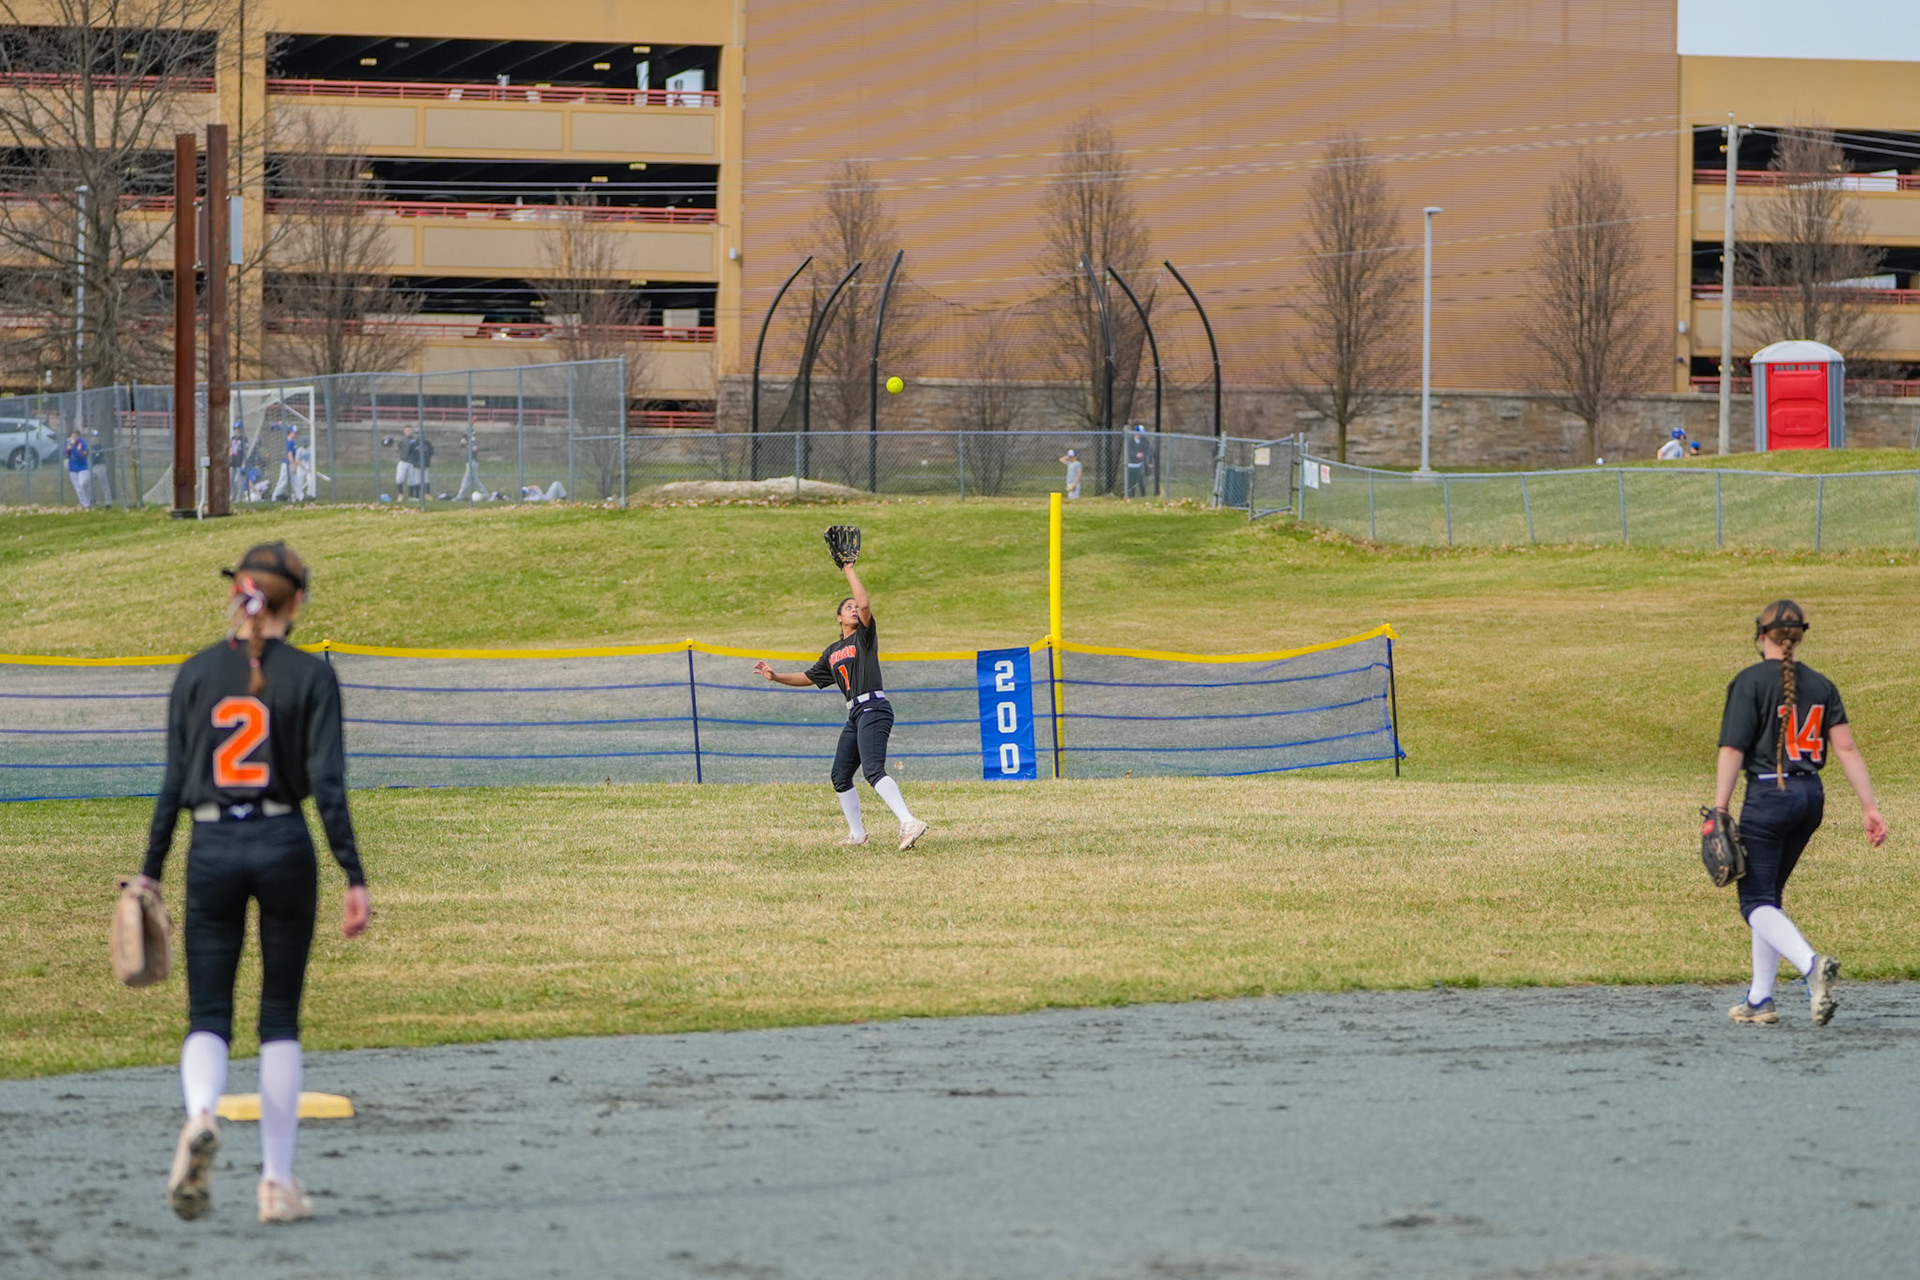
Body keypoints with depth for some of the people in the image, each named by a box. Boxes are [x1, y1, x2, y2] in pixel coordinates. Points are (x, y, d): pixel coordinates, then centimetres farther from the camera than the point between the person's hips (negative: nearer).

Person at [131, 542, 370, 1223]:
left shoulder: (196, 672, 3)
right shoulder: (310, 675, -2)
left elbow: (174, 782, 3)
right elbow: (327, 782, -8)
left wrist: (151, 871, 9)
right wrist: (354, 876, -7)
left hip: (211, 850, 1)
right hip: (284, 847, -1)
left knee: (208, 1013, 3)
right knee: (280, 1015, 10)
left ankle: (200, 1116, -30)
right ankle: (277, 1179, 9)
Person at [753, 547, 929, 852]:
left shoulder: (865, 636, 2)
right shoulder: (832, 652, 22)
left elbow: (865, 605, -15)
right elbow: (809, 677, 33)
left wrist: (849, 570, -8)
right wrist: (775, 676, 26)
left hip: (873, 709, -9)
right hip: (855, 715, 9)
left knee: (873, 771, -26)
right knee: (840, 777, 12)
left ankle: (909, 823, -38)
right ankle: (857, 834, 24)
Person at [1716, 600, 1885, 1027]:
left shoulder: (1750, 682, -7)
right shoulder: (1820, 685, 9)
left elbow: (1733, 750, -13)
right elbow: (1846, 747, 4)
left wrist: (1719, 811, -12)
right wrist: (1869, 807, 3)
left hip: (1768, 795, -6)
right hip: (1811, 798, 6)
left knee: (1756, 900, -5)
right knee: (1768, 893, 19)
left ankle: (1812, 965, -31)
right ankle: (1760, 1000, 20)